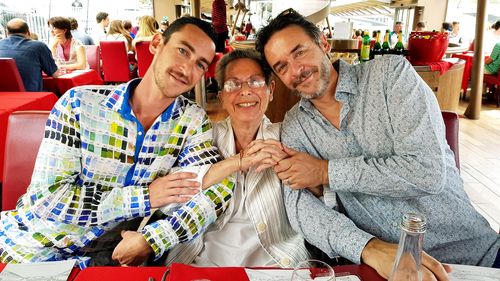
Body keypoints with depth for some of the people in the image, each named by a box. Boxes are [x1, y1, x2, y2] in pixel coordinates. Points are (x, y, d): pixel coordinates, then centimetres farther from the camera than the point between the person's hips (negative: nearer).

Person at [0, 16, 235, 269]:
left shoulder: (193, 121, -8)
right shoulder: (79, 103, -14)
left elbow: (218, 189, -20)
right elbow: (47, 199, -17)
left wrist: (145, 245, -29)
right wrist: (145, 197, -22)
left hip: (111, 254, 1)